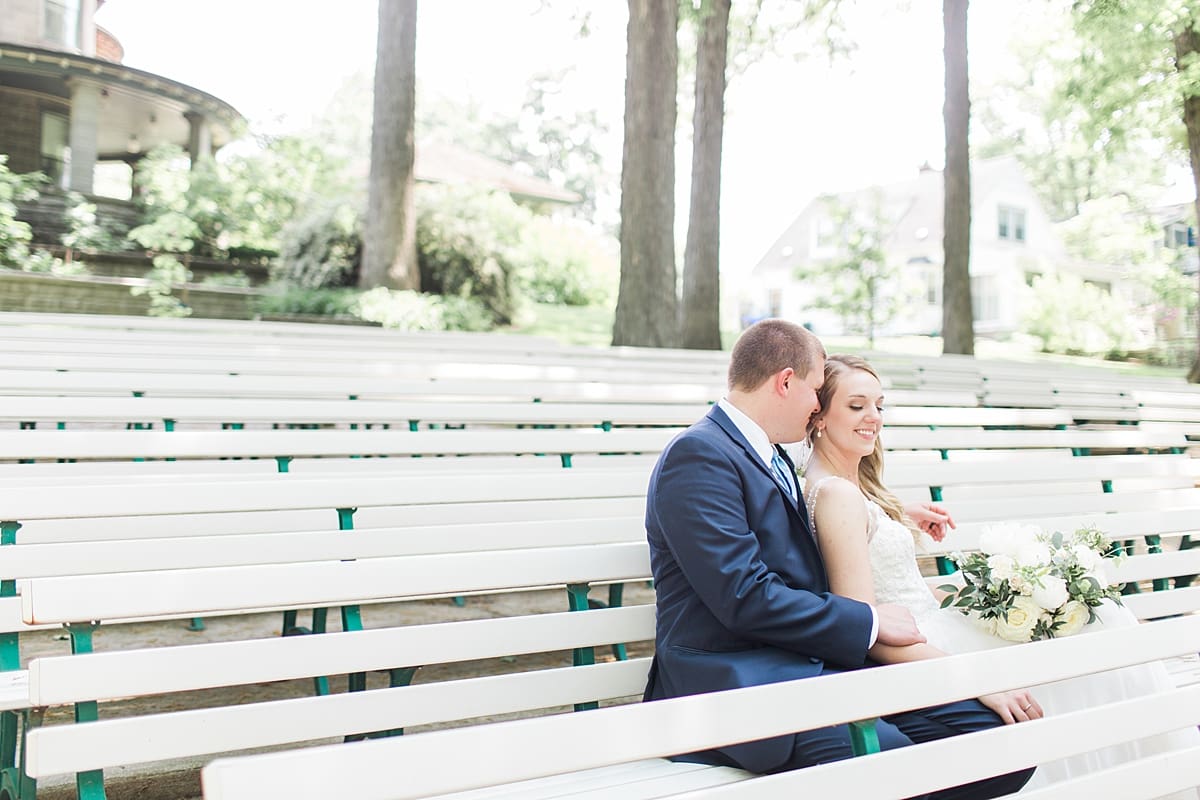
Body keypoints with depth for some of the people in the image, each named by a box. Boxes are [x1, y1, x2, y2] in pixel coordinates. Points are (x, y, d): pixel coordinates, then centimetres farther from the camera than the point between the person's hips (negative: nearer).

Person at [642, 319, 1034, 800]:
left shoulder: (773, 456, 20)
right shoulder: (697, 453, -10)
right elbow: (744, 596, -19)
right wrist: (870, 622, -11)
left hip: (812, 661, 9)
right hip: (736, 678, -9)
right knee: (890, 756, -35)